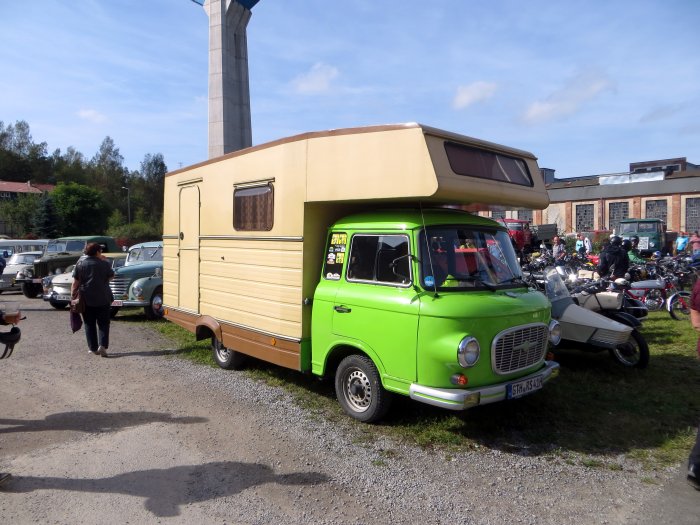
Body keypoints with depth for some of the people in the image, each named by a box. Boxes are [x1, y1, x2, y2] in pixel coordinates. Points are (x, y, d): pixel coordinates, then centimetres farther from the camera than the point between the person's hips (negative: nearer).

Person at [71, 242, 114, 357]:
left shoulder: (80, 264, 1)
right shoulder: (104, 264, -4)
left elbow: (76, 282, -1)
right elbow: (111, 276, 9)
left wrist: (73, 294, 7)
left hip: (86, 299, 2)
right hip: (103, 299, -1)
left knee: (89, 324, 11)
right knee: (103, 323, 5)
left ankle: (93, 348, 12)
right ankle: (103, 345, -12)